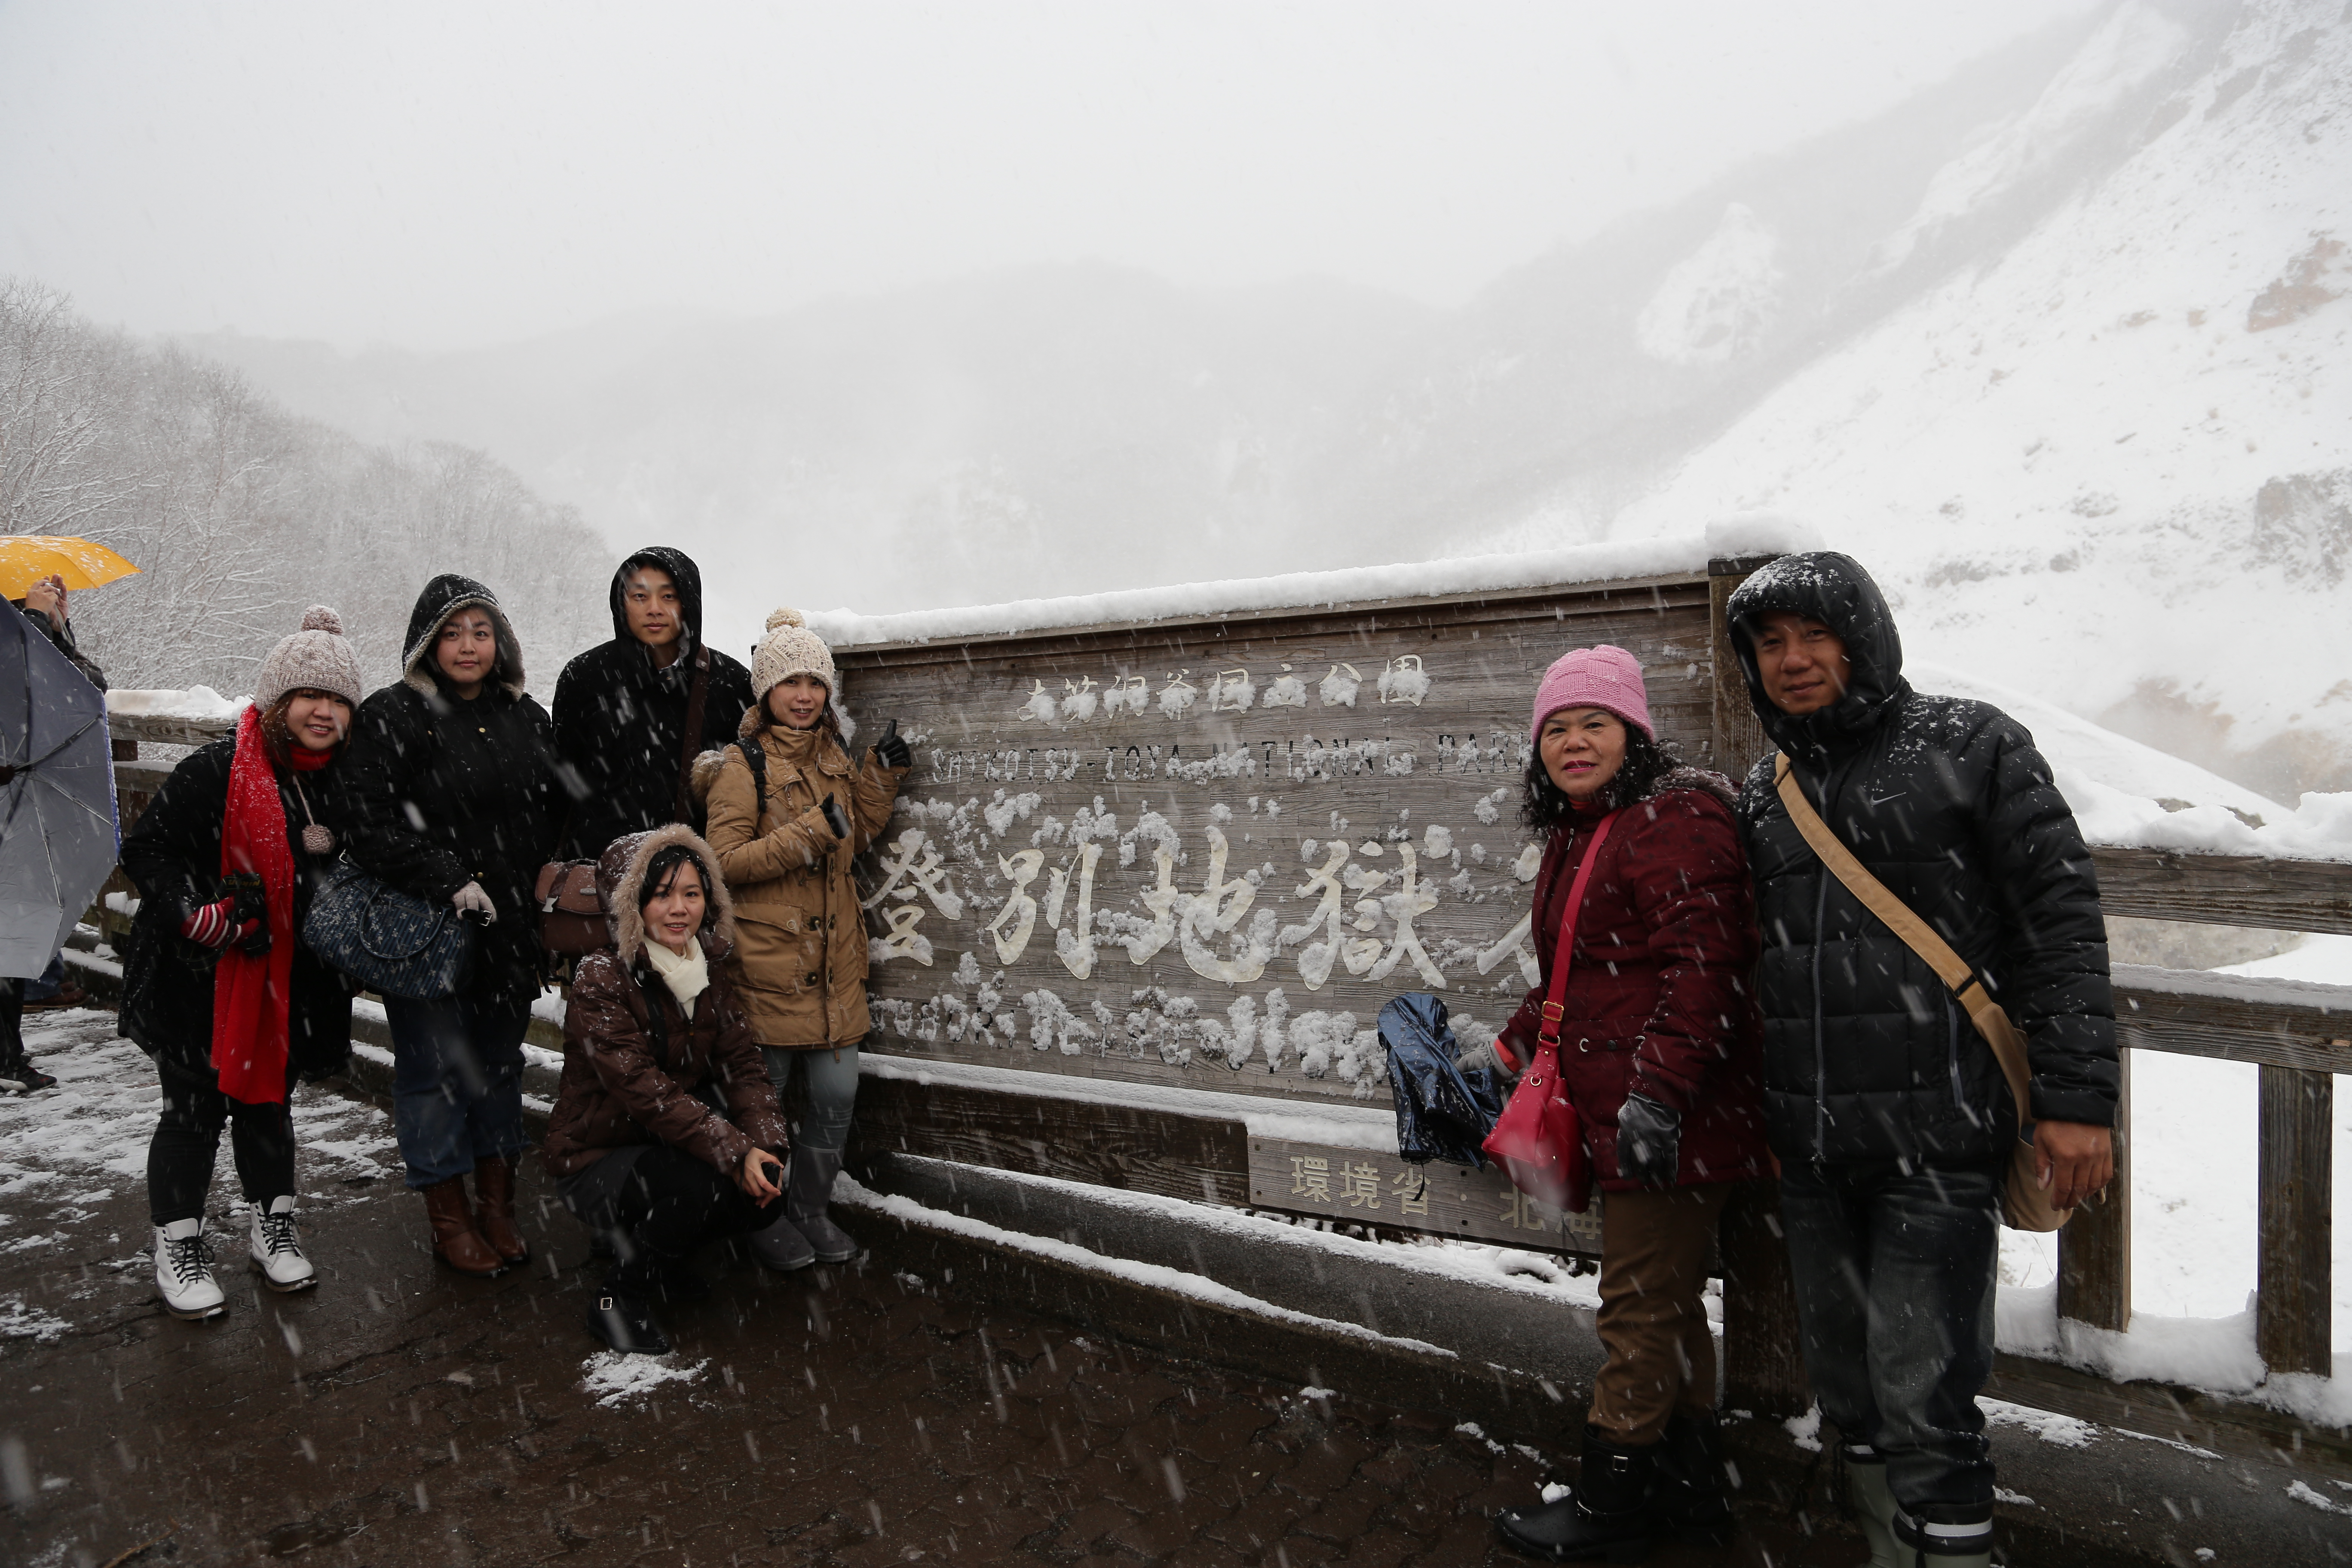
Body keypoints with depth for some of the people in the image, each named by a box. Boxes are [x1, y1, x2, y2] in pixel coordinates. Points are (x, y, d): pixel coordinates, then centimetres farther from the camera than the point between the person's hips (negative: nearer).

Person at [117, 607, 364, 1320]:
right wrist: (198, 915, -25)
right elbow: (145, 851, -14)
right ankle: (178, 1248, 21)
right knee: (195, 1108, 5)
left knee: (268, 1101, 18)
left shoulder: (344, 780, 2)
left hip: (289, 978, 5)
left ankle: (272, 1228, 32)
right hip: (197, 979, -5)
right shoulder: (215, 771, -17)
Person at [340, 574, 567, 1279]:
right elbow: (370, 825, -15)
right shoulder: (391, 717, -7)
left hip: (511, 931, 5)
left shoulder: (528, 718, 12)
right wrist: (449, 882, -20)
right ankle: (449, 1219, 17)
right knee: (436, 1068, 3)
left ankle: (498, 1207, 26)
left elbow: (560, 814, 19)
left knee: (500, 1062, 13)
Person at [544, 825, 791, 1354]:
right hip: (596, 1161, -7)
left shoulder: (709, 971, 2)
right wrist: (733, 1152, -35)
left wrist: (764, 1144, -22)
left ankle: (659, 1255, 10)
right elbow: (644, 1091, -28)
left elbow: (743, 1065, -4)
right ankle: (619, 1300, -8)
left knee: (766, 1182, -17)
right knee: (698, 1182, -33)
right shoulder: (601, 980, -20)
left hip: (672, 1145, 7)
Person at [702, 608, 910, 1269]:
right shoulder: (744, 763, -9)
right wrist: (812, 832, -23)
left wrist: (881, 775, 5)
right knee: (763, 1095, 6)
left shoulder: (830, 755, 11)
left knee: (838, 1095, 8)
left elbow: (856, 836, 19)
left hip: (832, 955, 6)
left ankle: (809, 1207, 28)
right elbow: (726, 861, -15)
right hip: (767, 954, -6)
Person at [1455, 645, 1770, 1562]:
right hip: (1618, 1113, 10)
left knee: (1638, 1310, 1)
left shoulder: (1676, 819, -15)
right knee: (1669, 1303, 19)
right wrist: (1511, 1049, 21)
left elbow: (1701, 965, -24)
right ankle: (1692, 1484, 34)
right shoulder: (1576, 834, 17)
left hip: (1668, 1118, -10)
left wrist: (1656, 1091, -28)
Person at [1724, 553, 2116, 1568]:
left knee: (1921, 1392, -4)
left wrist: (2077, 1096, -9)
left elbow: (2062, 922, -4)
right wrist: (1757, 1107, 19)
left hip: (1936, 1139, -5)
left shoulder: (1969, 747, -2)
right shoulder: (1762, 795, 12)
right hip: (1810, 1149, 5)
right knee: (1844, 1381, 16)